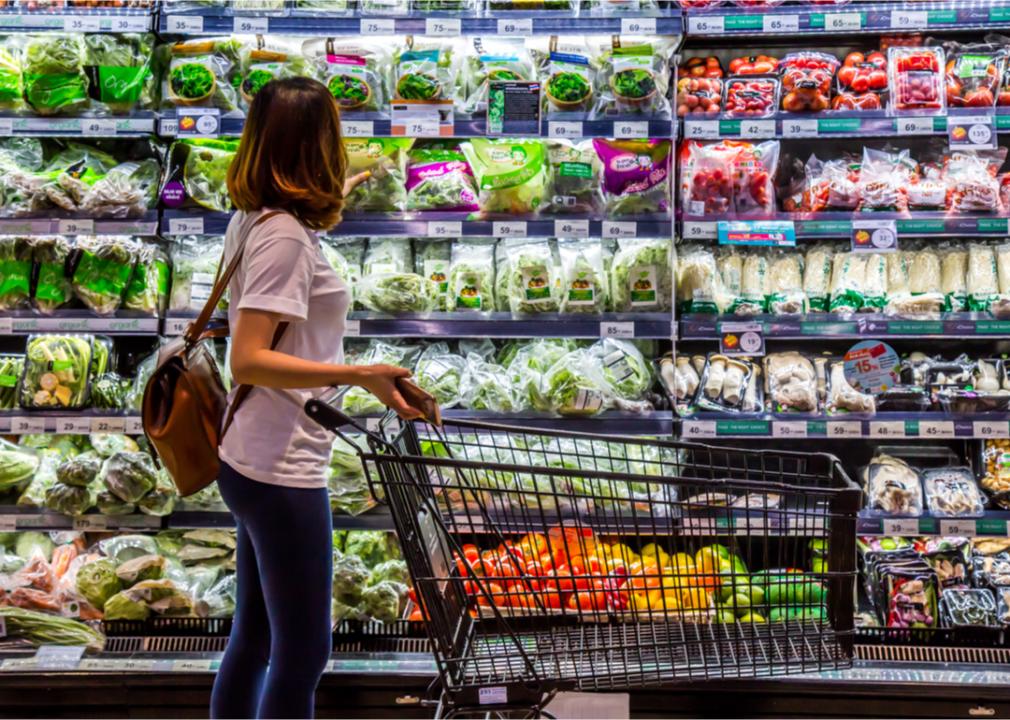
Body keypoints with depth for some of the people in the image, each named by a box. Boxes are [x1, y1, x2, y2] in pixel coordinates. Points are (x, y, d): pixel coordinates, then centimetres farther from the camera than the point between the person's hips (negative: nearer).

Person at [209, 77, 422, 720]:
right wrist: (360, 375, -31)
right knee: (302, 658, -1)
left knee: (255, 638, 19)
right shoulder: (286, 236, -19)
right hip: (283, 473, -10)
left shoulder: (253, 219, 7)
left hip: (255, 464, 10)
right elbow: (249, 360, -26)